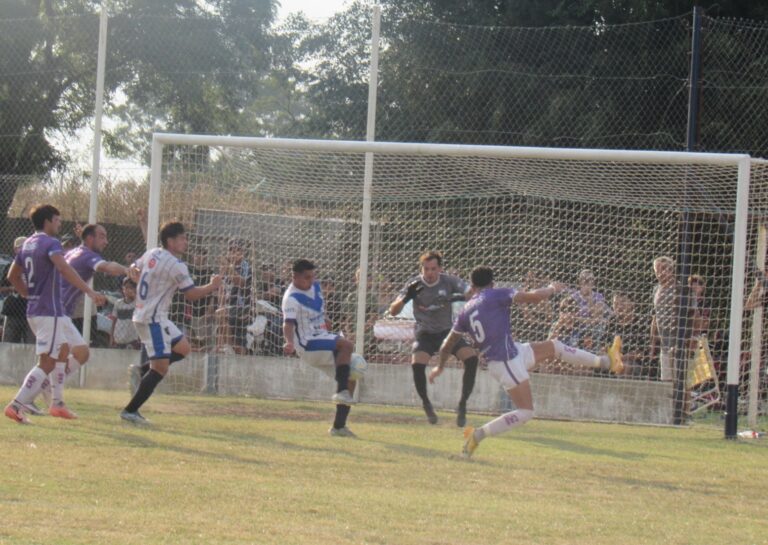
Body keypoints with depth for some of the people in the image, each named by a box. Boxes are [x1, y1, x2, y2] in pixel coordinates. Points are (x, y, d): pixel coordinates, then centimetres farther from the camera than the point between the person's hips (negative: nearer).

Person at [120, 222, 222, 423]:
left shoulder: (151, 254, 9)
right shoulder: (176, 265, -17)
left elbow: (134, 269, 26)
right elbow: (192, 294, -12)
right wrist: (212, 286, 1)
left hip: (142, 314, 10)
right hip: (153, 318, -10)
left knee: (183, 348, 18)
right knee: (161, 368, -9)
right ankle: (130, 410, -8)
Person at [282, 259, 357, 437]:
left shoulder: (315, 287, 9)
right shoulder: (292, 298, -17)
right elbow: (288, 323, -31)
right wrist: (290, 342, -47)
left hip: (323, 339, 9)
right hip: (308, 345, -9)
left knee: (350, 379, 3)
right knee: (346, 345, -31)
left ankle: (339, 426, 7)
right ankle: (341, 392, -28)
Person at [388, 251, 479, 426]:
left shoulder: (449, 281, -10)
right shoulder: (414, 284, -11)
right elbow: (393, 311, -13)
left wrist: (459, 297, -38)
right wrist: (406, 297, -34)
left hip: (447, 331, 1)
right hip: (425, 334, -1)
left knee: (472, 357, -22)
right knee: (417, 364, -29)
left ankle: (462, 404, -8)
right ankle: (426, 404, -4)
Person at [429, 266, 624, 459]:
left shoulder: (465, 311, 10)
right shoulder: (496, 295, -9)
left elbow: (448, 344, 17)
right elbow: (533, 296, -14)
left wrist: (440, 367, 33)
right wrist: (552, 289, 6)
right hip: (507, 362, -8)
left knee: (553, 346, 19)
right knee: (525, 412, -9)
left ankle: (606, 361, 26)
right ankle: (477, 435, -10)